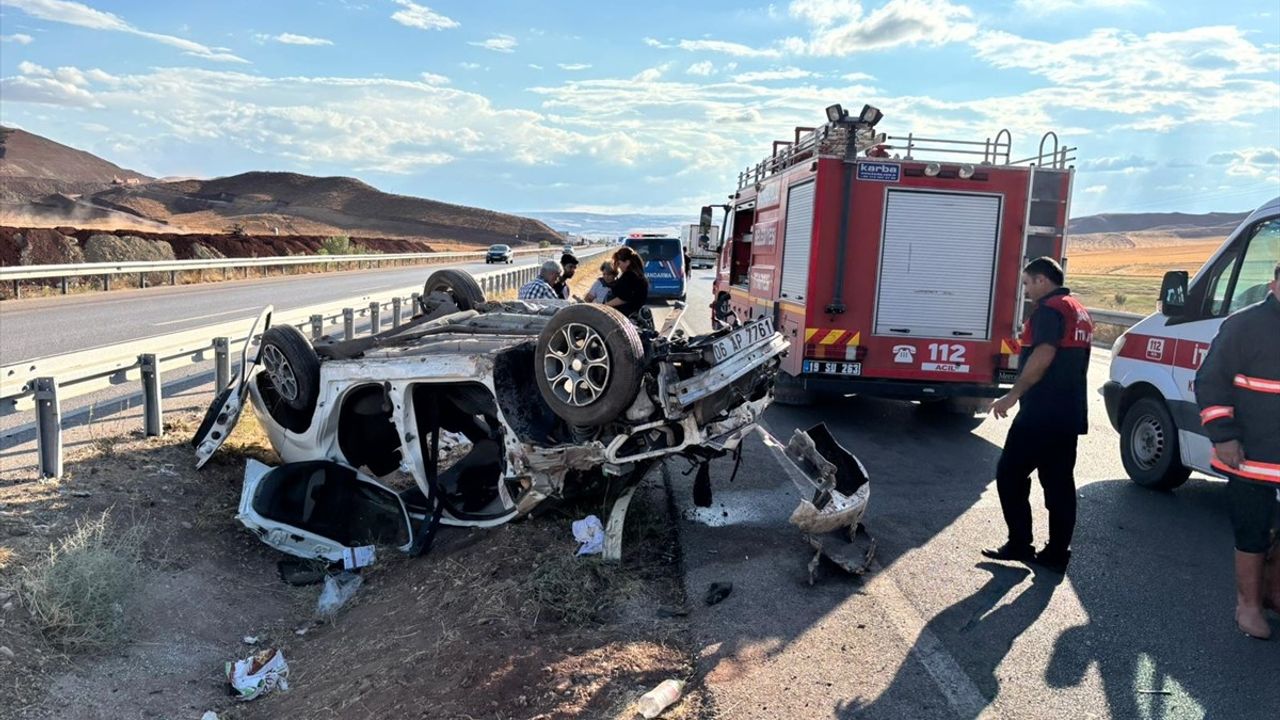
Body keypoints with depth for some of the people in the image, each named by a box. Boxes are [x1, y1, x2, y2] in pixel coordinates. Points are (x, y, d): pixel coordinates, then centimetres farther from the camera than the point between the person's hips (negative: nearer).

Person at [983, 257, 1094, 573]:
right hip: (1070, 414, 9)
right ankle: (1056, 554, 12)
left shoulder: (1049, 309, -11)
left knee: (1010, 475, 0)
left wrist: (1012, 396, -20)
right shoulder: (1080, 312, 19)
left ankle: (1019, 545, 2)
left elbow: (1043, 357, -23)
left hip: (1041, 413, -9)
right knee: (1060, 484, 9)